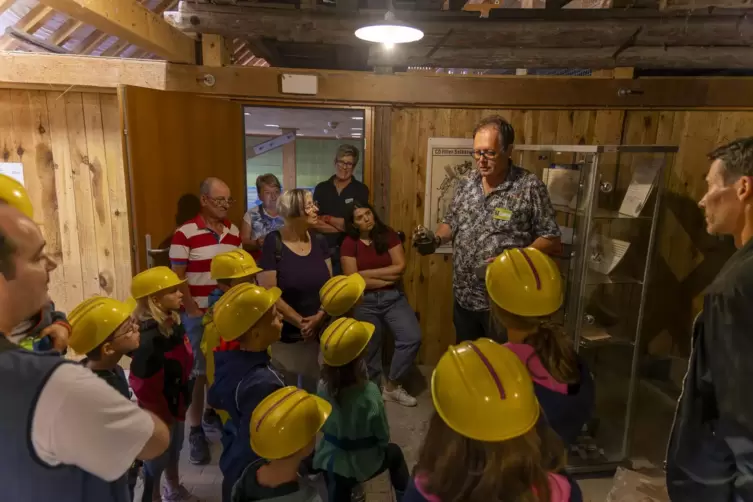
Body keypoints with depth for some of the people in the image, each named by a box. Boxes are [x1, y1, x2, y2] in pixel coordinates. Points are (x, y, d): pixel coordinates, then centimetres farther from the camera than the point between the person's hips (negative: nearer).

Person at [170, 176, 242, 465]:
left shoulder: (234, 232, 6)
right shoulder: (185, 233, -11)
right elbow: (177, 277, -11)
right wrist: (193, 311, -13)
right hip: (198, 315, -5)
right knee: (198, 373, 5)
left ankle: (213, 413, 36)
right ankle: (195, 431, 19)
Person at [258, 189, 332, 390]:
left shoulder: (319, 241, 3)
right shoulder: (273, 243, -13)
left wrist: (319, 317, -11)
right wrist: (300, 322, -14)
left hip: (319, 334, 4)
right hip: (284, 337, -4)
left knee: (316, 386, 13)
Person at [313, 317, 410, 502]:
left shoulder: (323, 385, -17)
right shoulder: (369, 392, -31)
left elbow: (323, 426, -1)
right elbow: (383, 436, -16)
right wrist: (381, 446, 6)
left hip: (328, 459, 3)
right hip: (360, 464, -2)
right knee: (394, 452, 27)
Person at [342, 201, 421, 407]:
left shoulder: (389, 235, -1)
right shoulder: (349, 244, -7)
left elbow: (400, 267, -9)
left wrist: (367, 273, -12)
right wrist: (388, 277, -10)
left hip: (393, 297, 1)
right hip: (365, 302, -1)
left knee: (412, 338, -14)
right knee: (370, 351, 10)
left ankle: (391, 386, 5)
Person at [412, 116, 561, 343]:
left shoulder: (530, 187, -13)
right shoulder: (465, 184, 3)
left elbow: (551, 241, -11)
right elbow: (451, 223, 15)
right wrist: (435, 239, -6)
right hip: (463, 298, 5)